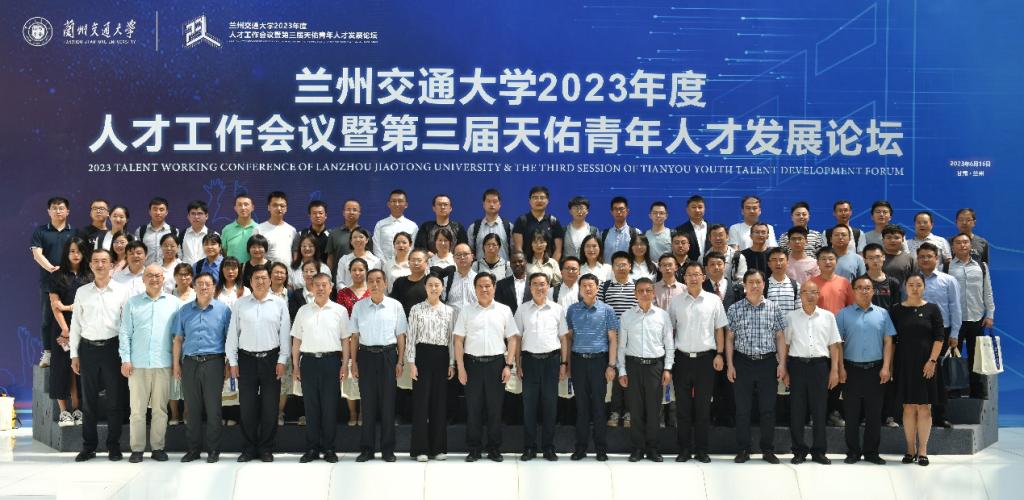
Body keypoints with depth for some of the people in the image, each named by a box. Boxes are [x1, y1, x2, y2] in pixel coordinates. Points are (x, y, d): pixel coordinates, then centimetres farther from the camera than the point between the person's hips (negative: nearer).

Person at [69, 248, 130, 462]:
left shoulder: (122, 291, 2)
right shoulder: (82, 292, 8)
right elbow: (75, 324, 11)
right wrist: (74, 355, 7)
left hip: (112, 347, -2)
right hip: (88, 348, 2)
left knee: (115, 399, 3)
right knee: (88, 400, 7)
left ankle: (114, 446, 12)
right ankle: (89, 446, 15)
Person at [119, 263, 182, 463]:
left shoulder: (174, 303, 8)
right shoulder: (132, 303, 9)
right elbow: (125, 332, 7)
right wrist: (125, 359, -2)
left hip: (163, 364, 0)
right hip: (137, 364, 0)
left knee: (160, 408, 4)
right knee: (137, 408, 1)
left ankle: (158, 447, 12)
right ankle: (137, 449, 7)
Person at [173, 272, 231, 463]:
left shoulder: (223, 309, 4)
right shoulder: (185, 310, 11)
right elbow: (178, 339, 13)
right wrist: (176, 364, 7)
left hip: (213, 363, -2)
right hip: (190, 363, 2)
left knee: (213, 408, 1)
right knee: (192, 408, 6)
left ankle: (213, 449, 9)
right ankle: (193, 448, 15)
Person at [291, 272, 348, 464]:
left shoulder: (340, 311, 4)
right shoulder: (303, 311, 10)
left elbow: (345, 340, 3)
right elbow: (297, 340, 11)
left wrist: (344, 365, -3)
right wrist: (295, 366, 6)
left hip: (331, 361, -2)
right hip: (308, 360, 2)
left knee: (330, 406, 2)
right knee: (310, 406, 5)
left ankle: (328, 448, 11)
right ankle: (312, 448, 13)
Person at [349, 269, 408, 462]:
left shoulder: (395, 306, 0)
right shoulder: (359, 307, 4)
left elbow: (400, 335, 4)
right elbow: (355, 336, 7)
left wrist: (400, 361, 0)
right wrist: (353, 362, 3)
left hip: (388, 355, -1)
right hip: (366, 355, 1)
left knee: (387, 403, 4)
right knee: (367, 403, 5)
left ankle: (388, 449, 13)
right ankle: (366, 449, 14)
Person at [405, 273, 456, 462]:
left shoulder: (450, 311, 8)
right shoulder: (416, 309, 1)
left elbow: (452, 338, 9)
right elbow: (411, 337, -1)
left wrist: (452, 363, 4)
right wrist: (411, 362, -8)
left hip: (442, 357, 2)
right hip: (422, 355, -2)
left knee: (440, 402, 6)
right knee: (421, 401, -2)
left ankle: (438, 447, 14)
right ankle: (421, 448, 4)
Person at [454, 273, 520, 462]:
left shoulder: (504, 311, 7)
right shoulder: (466, 312, 6)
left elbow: (512, 339, 5)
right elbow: (459, 340, 5)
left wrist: (509, 365, -3)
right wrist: (460, 368, -2)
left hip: (496, 363, 0)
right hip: (472, 363, 0)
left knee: (495, 408, 4)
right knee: (473, 408, 4)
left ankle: (494, 449, 14)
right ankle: (474, 449, 12)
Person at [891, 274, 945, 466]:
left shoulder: (932, 309, 2)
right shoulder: (897, 310, 5)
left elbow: (939, 337, -1)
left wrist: (932, 360, -10)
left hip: (925, 364, -1)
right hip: (904, 364, 1)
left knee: (924, 407, 1)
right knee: (908, 407, 5)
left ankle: (922, 450, 8)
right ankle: (910, 449, 12)